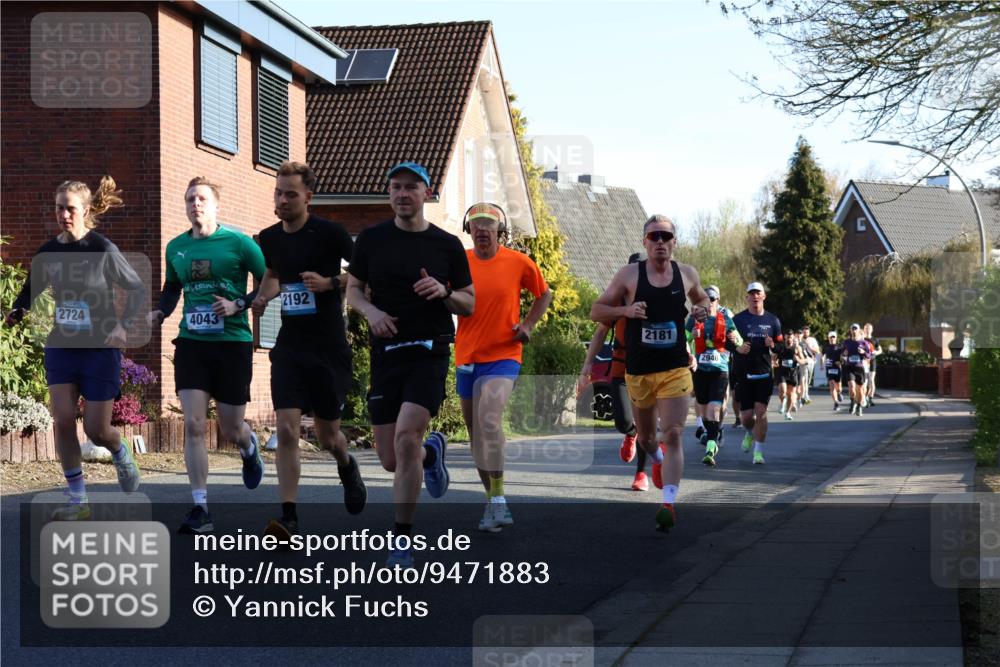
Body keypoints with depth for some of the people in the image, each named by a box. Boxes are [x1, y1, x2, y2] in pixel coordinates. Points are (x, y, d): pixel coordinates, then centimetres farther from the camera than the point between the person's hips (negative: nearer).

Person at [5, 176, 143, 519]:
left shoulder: (104, 251, -12)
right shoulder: (48, 252, 0)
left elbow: (136, 289, -3)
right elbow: (31, 288, 16)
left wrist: (123, 325, -16)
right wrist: (17, 312, -4)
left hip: (100, 349, -4)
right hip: (61, 346, 4)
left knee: (96, 429, -2)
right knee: (63, 421, -8)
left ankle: (122, 454, 35)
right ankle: (77, 500, 2)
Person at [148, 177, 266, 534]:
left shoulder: (238, 242, -6)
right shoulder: (176, 247, 8)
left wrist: (239, 305, -15)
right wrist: (159, 313, 7)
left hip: (232, 343, -3)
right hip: (191, 344, 3)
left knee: (231, 430, 5)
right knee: (193, 425, -9)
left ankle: (250, 448, 44)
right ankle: (200, 509, -6)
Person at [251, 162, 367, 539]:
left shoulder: (329, 233, -10)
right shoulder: (269, 238, 5)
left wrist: (330, 283, -19)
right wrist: (263, 297, 5)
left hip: (329, 348, -3)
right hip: (289, 347, 3)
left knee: (327, 436, 10)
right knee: (287, 429, -13)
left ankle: (347, 468, 46)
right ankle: (288, 518, -12)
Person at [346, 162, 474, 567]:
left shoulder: (447, 244, 4)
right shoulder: (371, 239, 7)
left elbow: (469, 304, 9)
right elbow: (352, 289, 14)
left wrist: (444, 293, -12)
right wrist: (370, 311, -8)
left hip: (430, 354, -2)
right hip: (386, 354, 3)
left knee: (406, 437, -21)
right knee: (391, 460, 4)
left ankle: (402, 540, -9)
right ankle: (432, 451, 43)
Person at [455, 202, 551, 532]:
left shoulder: (519, 263, -2)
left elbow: (544, 294, 14)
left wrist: (528, 324, 3)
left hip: (503, 356, -4)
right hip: (467, 357, 4)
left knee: (489, 420, -24)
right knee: (475, 431, 10)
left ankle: (497, 502, -20)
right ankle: (492, 499, 26)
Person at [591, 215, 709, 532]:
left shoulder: (687, 274, 3)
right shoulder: (629, 274, -4)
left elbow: (702, 298, 24)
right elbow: (596, 311, -1)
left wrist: (703, 309, 0)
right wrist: (626, 310, -19)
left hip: (676, 369, 0)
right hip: (639, 371, 1)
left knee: (673, 435, -15)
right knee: (645, 437, 17)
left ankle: (669, 504, -19)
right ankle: (657, 459, 53)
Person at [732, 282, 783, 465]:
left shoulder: (772, 320, 9)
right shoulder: (738, 319, 4)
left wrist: (773, 345, -8)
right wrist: (738, 348, -16)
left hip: (764, 373, 0)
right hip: (743, 373, 0)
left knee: (761, 412, -10)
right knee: (746, 415, 2)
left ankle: (759, 451, -3)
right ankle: (751, 433, 36)